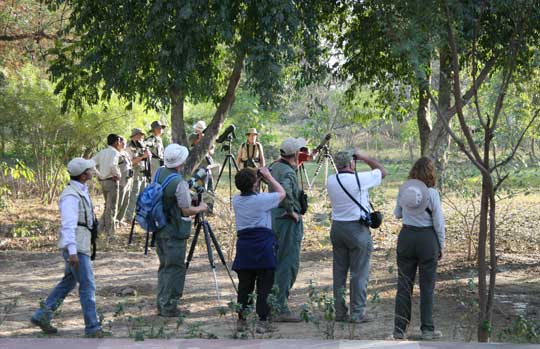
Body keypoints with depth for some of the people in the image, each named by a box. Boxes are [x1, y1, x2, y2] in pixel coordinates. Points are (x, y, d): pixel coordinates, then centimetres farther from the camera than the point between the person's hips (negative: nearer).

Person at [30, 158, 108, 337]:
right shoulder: (71, 195, -18)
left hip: (80, 244, 10)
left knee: (68, 282, 18)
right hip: (75, 246, -10)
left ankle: (42, 316, 23)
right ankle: (92, 327, 1)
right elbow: (68, 224, -24)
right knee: (88, 285, -5)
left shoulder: (81, 190, 12)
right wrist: (72, 251, -28)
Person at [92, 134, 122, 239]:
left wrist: (99, 174, 11)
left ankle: (103, 226, 22)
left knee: (107, 205, 23)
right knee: (112, 207, -1)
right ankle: (110, 233, 1)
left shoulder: (102, 152, 10)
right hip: (112, 181, -7)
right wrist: (118, 174, -13)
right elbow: (112, 165, -29)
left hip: (102, 181, 7)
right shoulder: (114, 152, -12)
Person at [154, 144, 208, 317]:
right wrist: (201, 208, 3)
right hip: (174, 233, -8)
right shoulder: (179, 183, -22)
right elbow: (186, 211, -16)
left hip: (159, 229, 8)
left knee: (164, 266, 17)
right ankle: (169, 306, 4)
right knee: (175, 267, 1)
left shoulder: (159, 173, 2)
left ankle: (161, 304, 22)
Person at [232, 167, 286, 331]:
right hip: (264, 246, -5)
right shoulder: (262, 199, -11)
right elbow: (281, 193, 5)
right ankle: (260, 321, -1)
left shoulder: (236, 200, 3)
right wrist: (269, 177, 11)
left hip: (244, 247, 5)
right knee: (264, 287, 1)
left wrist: (257, 177, 18)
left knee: (244, 285, 10)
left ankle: (242, 321, 11)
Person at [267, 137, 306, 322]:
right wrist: (291, 210, -22)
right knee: (288, 265, -6)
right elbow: (285, 191, -36)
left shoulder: (274, 167, 10)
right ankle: (281, 308, -7)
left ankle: (273, 304, 23)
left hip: (274, 218, 10)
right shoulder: (288, 172, -18)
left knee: (277, 263, 17)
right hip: (288, 222, -10)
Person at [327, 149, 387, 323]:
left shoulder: (331, 180, 1)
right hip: (357, 229, -6)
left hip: (337, 227, 6)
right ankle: (357, 313, 3)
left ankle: (340, 312, 16)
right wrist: (364, 157, 8)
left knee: (339, 271, 11)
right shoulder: (360, 179, -14)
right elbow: (382, 171, 2)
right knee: (359, 273, 1)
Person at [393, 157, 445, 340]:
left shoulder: (403, 189, -1)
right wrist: (441, 245, 3)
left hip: (406, 236, 3)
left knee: (404, 284, 9)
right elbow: (438, 222, -8)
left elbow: (397, 214, 13)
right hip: (427, 238, -3)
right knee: (427, 286, 7)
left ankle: (400, 328, 11)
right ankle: (427, 329, 12)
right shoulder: (432, 193, -11)